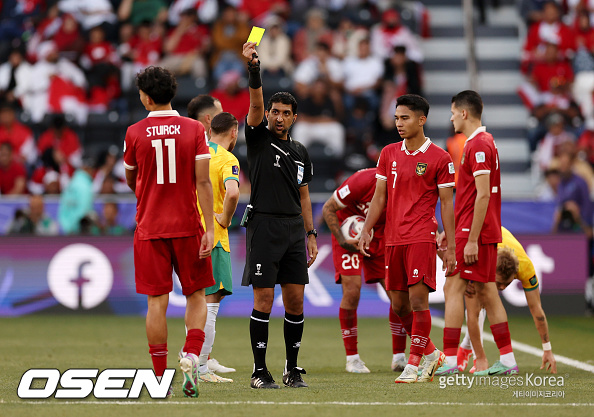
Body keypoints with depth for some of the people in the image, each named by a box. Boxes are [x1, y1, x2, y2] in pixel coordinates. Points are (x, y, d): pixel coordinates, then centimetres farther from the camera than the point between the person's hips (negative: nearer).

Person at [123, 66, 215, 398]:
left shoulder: (135, 133, -2)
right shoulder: (194, 130, -3)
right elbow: (203, 182, -8)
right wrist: (209, 229, -8)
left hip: (149, 228, 0)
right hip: (188, 226, 0)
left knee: (157, 301, 2)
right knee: (196, 296, 12)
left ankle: (161, 377, 1)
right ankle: (191, 356, -10)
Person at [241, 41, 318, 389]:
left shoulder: (300, 152, 16)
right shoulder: (260, 138, 2)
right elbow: (256, 105, -15)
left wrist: (311, 235, 13)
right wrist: (254, 69, -31)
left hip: (294, 229, 5)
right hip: (264, 226, -5)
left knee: (295, 301, 3)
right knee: (264, 300, -6)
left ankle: (293, 369, 12)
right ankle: (260, 371, -1)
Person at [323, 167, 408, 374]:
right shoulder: (363, 181, -29)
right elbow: (328, 209, -17)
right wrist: (342, 240, -25)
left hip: (380, 238, 4)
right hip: (349, 236, -4)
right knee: (352, 291, -15)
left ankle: (399, 357, 3)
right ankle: (352, 358, -3)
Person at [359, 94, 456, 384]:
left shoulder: (439, 158, -3)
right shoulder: (388, 153, 12)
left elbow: (446, 204, -1)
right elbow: (379, 196, 15)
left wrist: (450, 247, -4)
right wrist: (366, 230, 5)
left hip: (422, 238, -5)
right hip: (393, 239, 6)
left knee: (418, 299, -11)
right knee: (398, 305, 7)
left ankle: (414, 364, -3)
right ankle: (430, 354, 24)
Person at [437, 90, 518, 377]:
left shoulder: (478, 146, -15)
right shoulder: (483, 142, 17)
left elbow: (483, 195, -21)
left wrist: (472, 240, -22)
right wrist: (452, 232, 24)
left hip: (474, 232, -10)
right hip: (487, 233, 10)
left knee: (453, 289, -8)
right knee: (486, 293, 10)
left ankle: (449, 360, -9)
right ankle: (507, 360, 9)